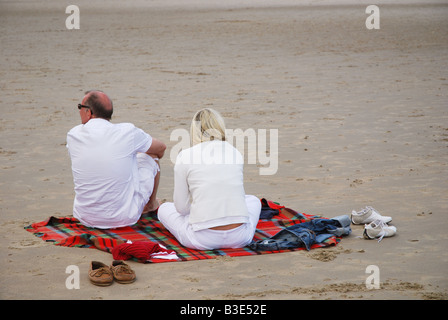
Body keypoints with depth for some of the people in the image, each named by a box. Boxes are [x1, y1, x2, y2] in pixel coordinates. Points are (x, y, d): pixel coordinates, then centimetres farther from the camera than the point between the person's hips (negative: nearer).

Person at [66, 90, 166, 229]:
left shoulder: (73, 135, -6)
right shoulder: (127, 132, -13)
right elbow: (161, 148, 7)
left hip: (85, 219, 2)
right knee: (149, 156, 18)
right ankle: (151, 204, 43)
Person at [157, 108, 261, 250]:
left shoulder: (185, 156, -3)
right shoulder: (235, 153, 7)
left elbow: (181, 207, 1)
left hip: (202, 240, -2)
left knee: (164, 208, 27)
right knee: (253, 200, 37)